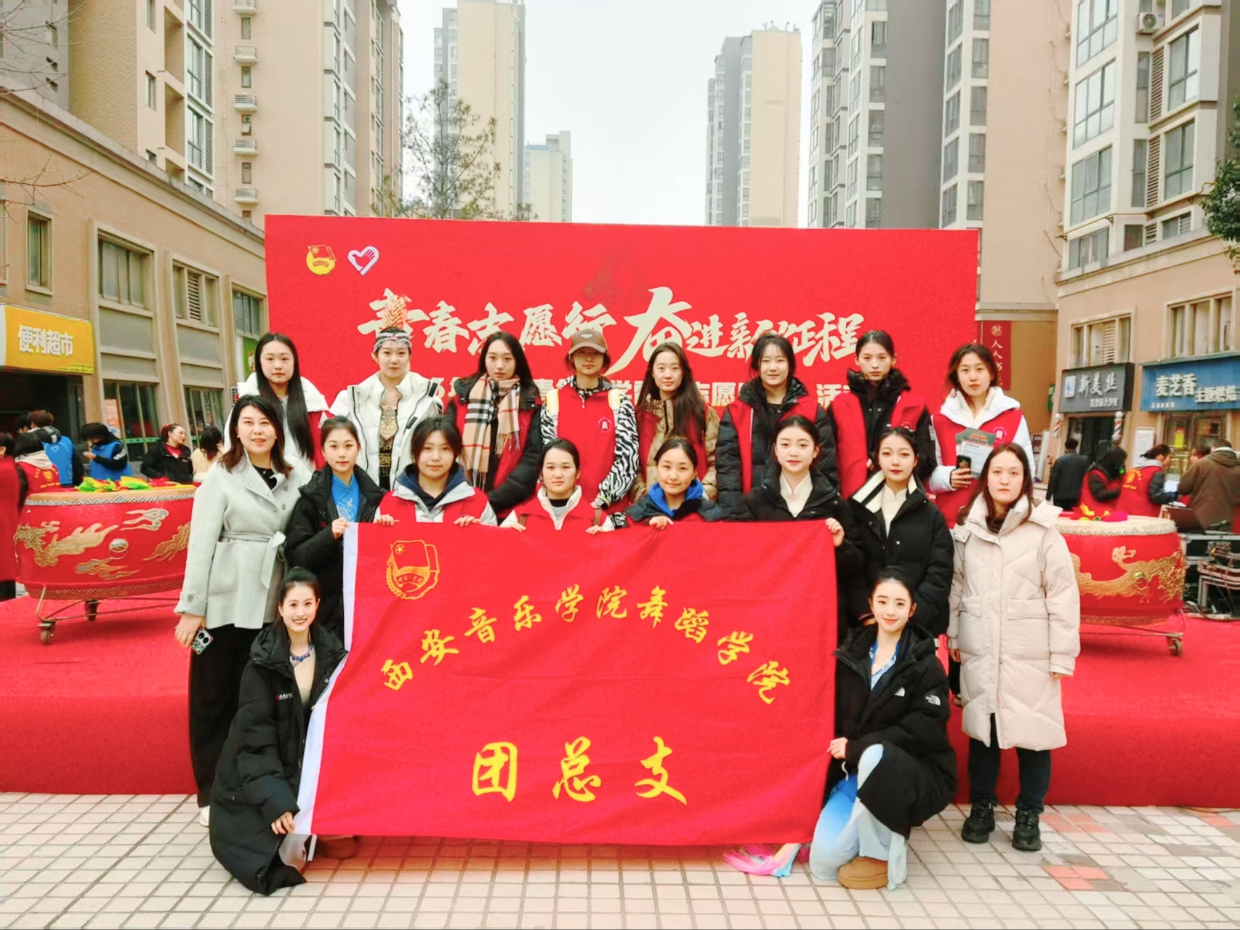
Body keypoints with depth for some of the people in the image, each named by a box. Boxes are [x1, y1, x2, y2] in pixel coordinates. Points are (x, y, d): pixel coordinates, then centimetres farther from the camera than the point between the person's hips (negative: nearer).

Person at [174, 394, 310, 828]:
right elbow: (201, 544, -6)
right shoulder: (220, 477, -3)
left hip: (269, 604, 3)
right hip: (224, 602, -3)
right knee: (214, 695, 6)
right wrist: (192, 607, -9)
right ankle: (212, 792, 18)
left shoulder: (296, 479, 6)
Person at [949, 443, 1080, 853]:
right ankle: (981, 807, 27)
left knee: (1033, 732, 4)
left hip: (1030, 653, -3)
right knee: (981, 729, 11)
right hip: (979, 651, 3)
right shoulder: (967, 529, 4)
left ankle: (1028, 815, 22)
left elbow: (1063, 596, -7)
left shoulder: (1043, 531, -7)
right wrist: (954, 638, 10)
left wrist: (1061, 655, -8)